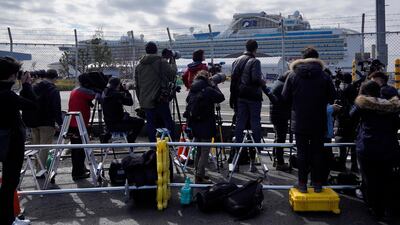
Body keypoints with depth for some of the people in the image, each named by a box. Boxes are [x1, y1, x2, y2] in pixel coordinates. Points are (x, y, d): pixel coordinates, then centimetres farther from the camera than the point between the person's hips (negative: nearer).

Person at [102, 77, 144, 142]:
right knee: (140, 122, -3)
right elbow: (130, 102, -14)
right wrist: (126, 91, -4)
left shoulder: (105, 93, 5)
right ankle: (130, 141, 11)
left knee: (126, 114, 35)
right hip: (115, 124, -10)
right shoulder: (117, 95, -22)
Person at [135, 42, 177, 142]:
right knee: (168, 122, 4)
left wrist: (140, 100, 19)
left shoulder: (139, 65, 11)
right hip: (160, 99, -4)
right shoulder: (161, 62, -6)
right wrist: (172, 62, 9)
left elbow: (137, 85, 14)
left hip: (145, 101, 5)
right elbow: (172, 73, -6)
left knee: (150, 124, 8)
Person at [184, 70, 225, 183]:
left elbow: (188, 100, 15)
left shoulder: (192, 91, 4)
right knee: (205, 152, 0)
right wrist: (214, 85, 2)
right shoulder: (208, 90, -14)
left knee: (198, 150, 17)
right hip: (206, 126, -7)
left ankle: (199, 174, 26)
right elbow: (221, 97, -5)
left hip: (194, 125, 7)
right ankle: (199, 176, -1)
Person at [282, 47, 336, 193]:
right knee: (318, 152, 9)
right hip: (319, 122, 0)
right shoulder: (324, 76, -5)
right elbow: (332, 98, -2)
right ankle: (317, 183, 15)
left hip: (299, 121, 0)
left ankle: (302, 183, 10)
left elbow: (285, 97, -2)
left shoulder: (293, 75, -5)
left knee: (302, 152, 7)